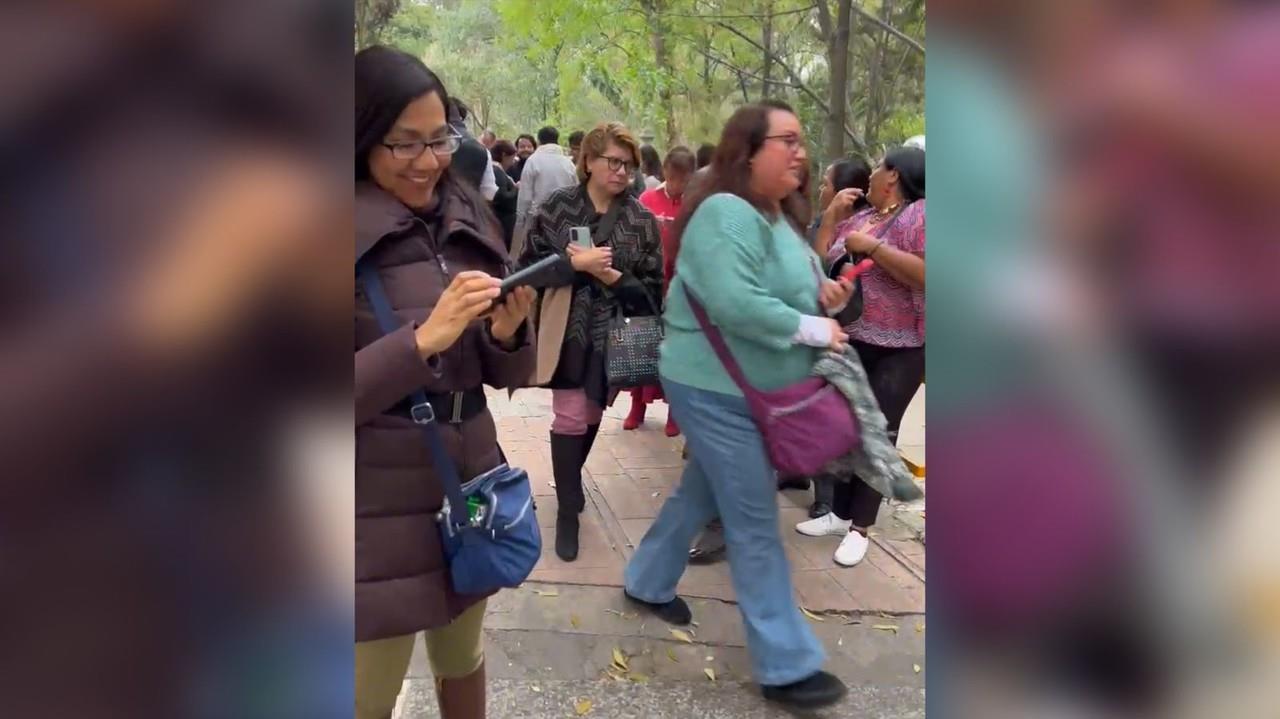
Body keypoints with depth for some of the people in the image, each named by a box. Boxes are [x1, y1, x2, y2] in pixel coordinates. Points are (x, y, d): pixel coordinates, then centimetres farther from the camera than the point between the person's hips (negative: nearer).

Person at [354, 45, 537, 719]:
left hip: (468, 485, 5)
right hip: (377, 508, -5)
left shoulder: (469, 221, 5)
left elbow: (501, 375, 9)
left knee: (463, 661, 21)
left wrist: (509, 333, -12)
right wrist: (424, 338, -25)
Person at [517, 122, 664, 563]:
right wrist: (575, 263, -18)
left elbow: (652, 289, -1)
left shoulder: (641, 221, 1)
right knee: (571, 416, -4)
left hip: (614, 336, 2)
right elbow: (530, 265, -5)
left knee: (592, 416, 14)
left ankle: (571, 485, 40)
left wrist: (610, 275, -17)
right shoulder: (557, 207, -3)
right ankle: (568, 509, 12)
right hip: (568, 332, -2)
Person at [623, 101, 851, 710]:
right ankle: (786, 664, 9)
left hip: (754, 387, 10)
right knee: (755, 523, -2)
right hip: (717, 388, -10)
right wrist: (810, 328, -23)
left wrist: (824, 294, -1)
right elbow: (733, 303, -33)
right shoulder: (726, 213, -21)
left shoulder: (782, 215, 11)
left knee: (702, 493, 22)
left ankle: (648, 582, 43)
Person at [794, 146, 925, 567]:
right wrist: (831, 217, 2)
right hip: (848, 341, 7)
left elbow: (925, 274, -26)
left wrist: (872, 247, -21)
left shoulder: (919, 215, -12)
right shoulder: (858, 218, 11)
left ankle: (861, 526, 13)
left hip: (899, 348, -7)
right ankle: (840, 513, 25)